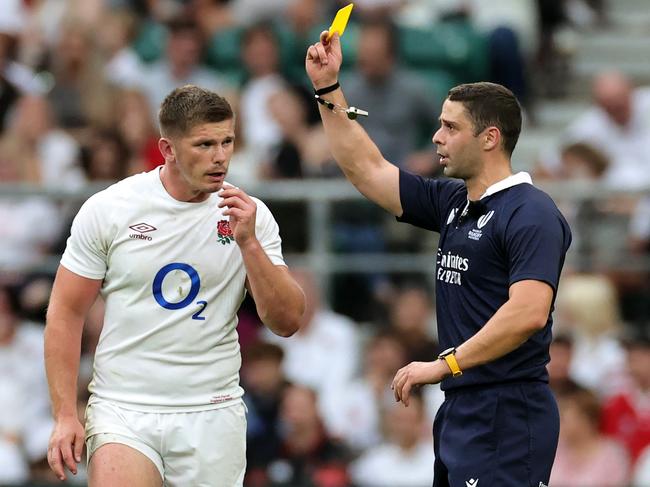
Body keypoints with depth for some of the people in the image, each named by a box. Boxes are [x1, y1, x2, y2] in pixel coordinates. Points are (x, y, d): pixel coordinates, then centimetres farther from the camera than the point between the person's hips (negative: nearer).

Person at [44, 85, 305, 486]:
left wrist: (248, 243, -15)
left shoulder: (249, 215, 1)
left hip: (214, 417, 2)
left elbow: (287, 322, -3)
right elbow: (66, 313, 1)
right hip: (124, 409, -2)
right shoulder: (107, 209, -3)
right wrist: (65, 415, -4)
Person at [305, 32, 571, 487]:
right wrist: (329, 90, 17)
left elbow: (528, 312, -25)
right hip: (459, 410, 9)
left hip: (508, 415, -9)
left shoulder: (532, 214, -13)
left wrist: (445, 364, -25)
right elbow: (367, 170, 21)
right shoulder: (453, 203, 13)